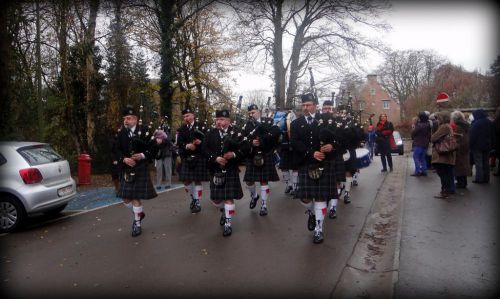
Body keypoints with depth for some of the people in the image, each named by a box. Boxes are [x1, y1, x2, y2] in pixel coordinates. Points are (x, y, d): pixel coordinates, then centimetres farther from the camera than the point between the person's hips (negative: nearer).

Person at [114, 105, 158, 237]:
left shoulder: (144, 130, -5)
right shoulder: (121, 133, 6)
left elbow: (153, 148, -5)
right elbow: (117, 151, 5)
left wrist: (142, 155, -20)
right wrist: (124, 159, -14)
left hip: (140, 169, -4)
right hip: (126, 169, 5)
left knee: (136, 197, -3)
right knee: (125, 198, 7)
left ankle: (137, 223, 14)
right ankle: (139, 212, 34)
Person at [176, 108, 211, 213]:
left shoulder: (200, 126, 2)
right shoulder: (181, 129, 11)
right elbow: (179, 143, -1)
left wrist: (200, 142, -23)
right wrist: (186, 146, -19)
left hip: (199, 158, -3)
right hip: (186, 158, 3)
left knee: (197, 181, -1)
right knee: (186, 181, 4)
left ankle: (197, 203, 9)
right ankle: (193, 198, 27)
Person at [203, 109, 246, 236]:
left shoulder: (235, 133, -4)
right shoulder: (211, 134, 4)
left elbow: (244, 149, -5)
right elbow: (205, 150, -2)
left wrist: (234, 154, -23)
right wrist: (215, 158, -18)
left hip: (231, 170, -3)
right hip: (216, 170, 3)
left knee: (229, 197, -3)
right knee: (215, 198, 10)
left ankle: (228, 224, 10)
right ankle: (224, 211, 42)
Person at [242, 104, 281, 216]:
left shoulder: (268, 121, 3)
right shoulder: (247, 126, 7)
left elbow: (276, 131, -12)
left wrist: (264, 138, -21)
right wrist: (251, 143, -18)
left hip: (266, 156, -2)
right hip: (252, 157, 2)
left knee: (264, 180, 2)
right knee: (249, 181, 3)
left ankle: (264, 205, 12)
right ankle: (254, 196, 34)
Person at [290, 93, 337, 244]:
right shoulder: (296, 123, 7)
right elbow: (295, 143, -6)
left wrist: (332, 145, -16)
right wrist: (312, 153, -18)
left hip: (324, 164, -1)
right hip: (305, 165, 1)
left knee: (320, 197, 1)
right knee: (304, 197, -2)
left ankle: (318, 229, 13)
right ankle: (312, 213, 33)